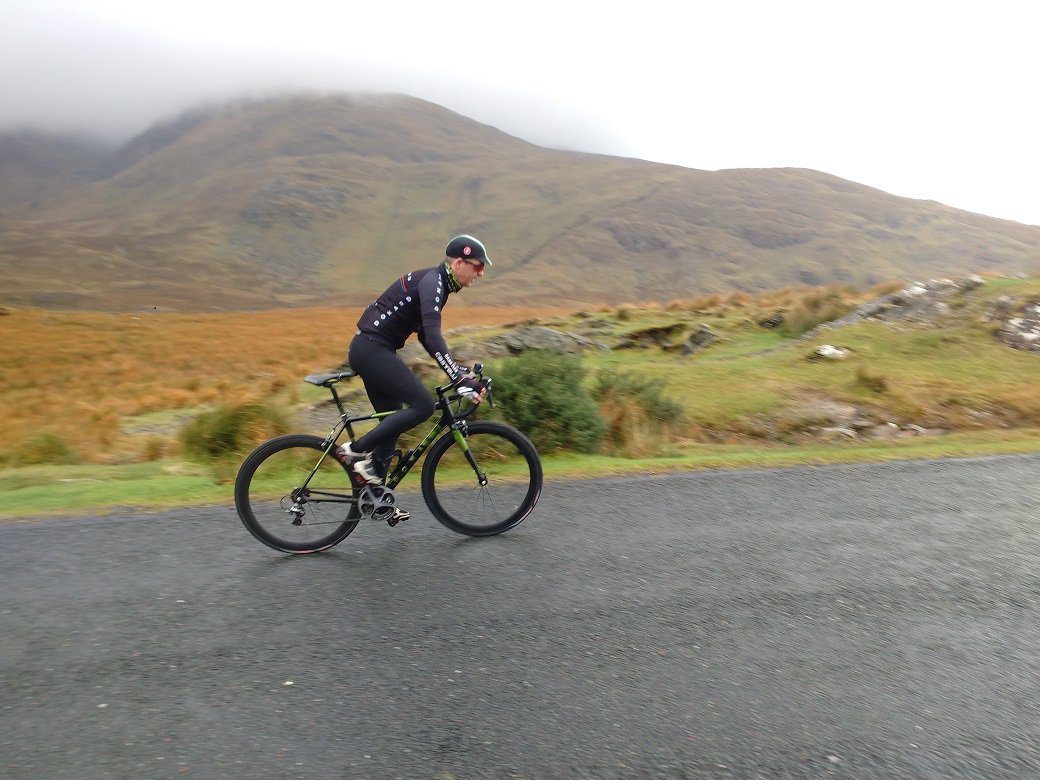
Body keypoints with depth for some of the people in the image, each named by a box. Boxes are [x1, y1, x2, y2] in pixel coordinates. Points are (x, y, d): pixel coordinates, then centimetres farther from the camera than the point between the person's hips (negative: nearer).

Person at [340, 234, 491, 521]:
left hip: (370, 351, 10)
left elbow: (426, 336, 20)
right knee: (422, 404, -18)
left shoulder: (436, 283, 15)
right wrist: (459, 380, -34)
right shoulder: (431, 282, -15)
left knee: (392, 420, 11)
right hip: (371, 349, -10)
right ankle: (357, 449, -7)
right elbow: (433, 336, -29)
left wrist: (460, 369, 14)